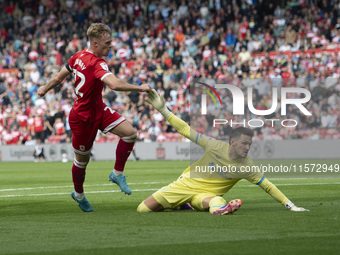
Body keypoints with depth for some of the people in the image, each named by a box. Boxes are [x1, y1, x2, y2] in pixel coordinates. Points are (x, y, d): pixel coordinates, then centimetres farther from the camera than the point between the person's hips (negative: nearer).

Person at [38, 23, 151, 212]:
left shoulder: (79, 57, -2)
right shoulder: (97, 64, -29)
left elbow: (58, 78, 9)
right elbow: (115, 84, -45)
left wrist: (45, 88, 26)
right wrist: (139, 88, -36)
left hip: (99, 110, 9)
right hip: (83, 117, -9)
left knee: (130, 133, -4)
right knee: (82, 159, 9)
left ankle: (117, 174, 9)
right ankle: (79, 195, 32)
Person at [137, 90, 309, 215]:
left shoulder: (246, 167, -10)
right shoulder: (215, 147, -13)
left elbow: (267, 186, -5)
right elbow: (186, 131, -7)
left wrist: (290, 205, -11)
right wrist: (162, 109, -12)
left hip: (207, 194, -3)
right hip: (187, 184, 3)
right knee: (143, 209, 1)